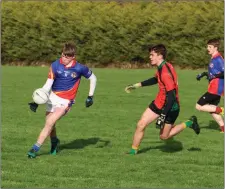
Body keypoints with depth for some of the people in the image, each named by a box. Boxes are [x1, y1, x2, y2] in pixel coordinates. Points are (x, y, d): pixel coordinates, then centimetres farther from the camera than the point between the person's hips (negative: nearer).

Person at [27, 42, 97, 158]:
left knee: (49, 123, -17)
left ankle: (35, 148, -13)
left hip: (66, 101, -4)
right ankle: (54, 141, 42)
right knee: (49, 122, 10)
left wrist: (90, 96, 2)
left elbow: (93, 78, 5)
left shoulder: (79, 68, -12)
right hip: (53, 96, 4)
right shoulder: (55, 66, -8)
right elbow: (48, 85, -8)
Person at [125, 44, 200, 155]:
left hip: (170, 107, -9)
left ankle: (189, 123, 19)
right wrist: (137, 85, 29)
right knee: (141, 125, 2)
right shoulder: (161, 68, 2)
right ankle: (133, 151, 14)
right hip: (159, 103, 9)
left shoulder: (166, 72, -28)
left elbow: (171, 96, -29)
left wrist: (162, 116, -28)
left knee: (164, 136, 5)